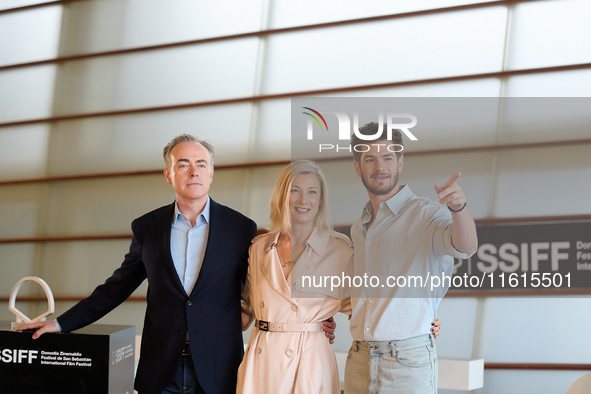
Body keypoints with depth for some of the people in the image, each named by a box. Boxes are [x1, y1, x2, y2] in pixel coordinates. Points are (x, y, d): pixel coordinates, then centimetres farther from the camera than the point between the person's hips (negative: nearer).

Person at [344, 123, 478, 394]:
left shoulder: (426, 214, -6)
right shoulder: (357, 229, 15)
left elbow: (464, 247, -27)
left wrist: (459, 207, -44)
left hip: (408, 361, -6)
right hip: (358, 359, 6)